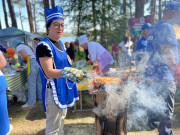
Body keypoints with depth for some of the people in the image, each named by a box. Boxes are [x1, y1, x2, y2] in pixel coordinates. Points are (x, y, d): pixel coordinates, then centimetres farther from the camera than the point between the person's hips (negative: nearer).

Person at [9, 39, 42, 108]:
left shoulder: (18, 47, -1)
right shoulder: (26, 45, 24)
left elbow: (25, 55, -17)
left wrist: (22, 59, 4)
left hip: (32, 64, -9)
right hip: (38, 62, 9)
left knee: (31, 84, -1)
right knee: (38, 82, 19)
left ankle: (31, 102, 7)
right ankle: (40, 96, 33)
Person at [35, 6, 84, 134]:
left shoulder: (60, 43, 8)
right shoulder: (44, 46, -19)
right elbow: (49, 72, -28)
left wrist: (68, 59, 8)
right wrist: (66, 72, -42)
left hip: (64, 87, 9)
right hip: (53, 90, -9)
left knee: (62, 117, 25)